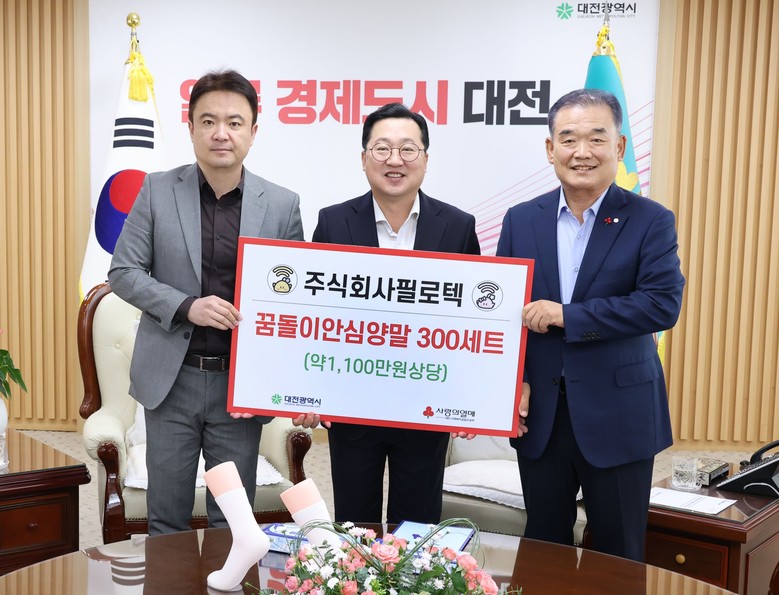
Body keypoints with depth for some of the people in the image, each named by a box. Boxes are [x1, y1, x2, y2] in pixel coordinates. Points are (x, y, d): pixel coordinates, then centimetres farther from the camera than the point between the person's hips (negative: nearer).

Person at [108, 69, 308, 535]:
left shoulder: (283, 204, -1)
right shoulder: (157, 191, -1)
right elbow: (123, 272, 0)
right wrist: (186, 307, -17)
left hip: (241, 382, 0)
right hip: (171, 379, 0)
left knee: (233, 522, 12)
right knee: (167, 519, 13)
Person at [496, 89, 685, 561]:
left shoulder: (651, 221, -5)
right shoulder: (522, 220, 5)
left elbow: (663, 305, -17)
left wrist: (566, 316, -20)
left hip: (618, 415, -2)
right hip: (539, 412, 3)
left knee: (618, 554, 11)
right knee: (543, 551, 16)